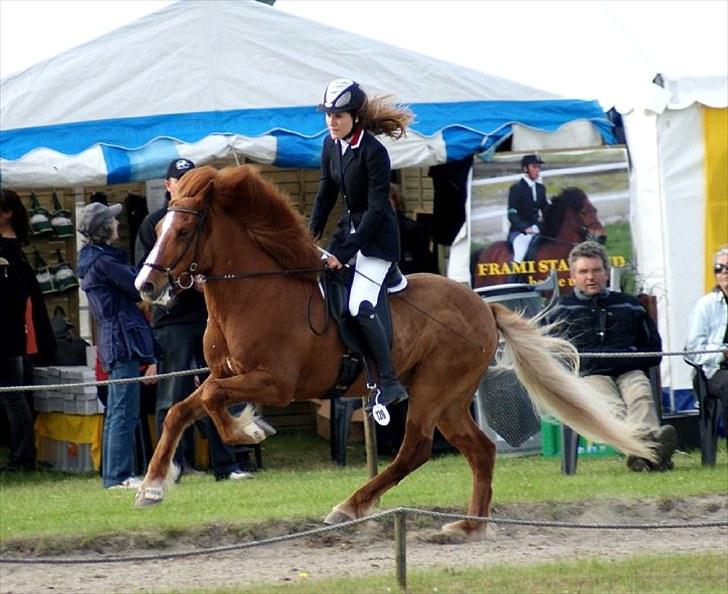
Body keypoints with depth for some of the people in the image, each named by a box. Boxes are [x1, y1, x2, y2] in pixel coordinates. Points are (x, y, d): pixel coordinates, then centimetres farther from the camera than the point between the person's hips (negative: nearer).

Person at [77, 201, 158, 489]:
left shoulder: (92, 260, 16)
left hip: (113, 342, 10)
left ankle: (112, 473, 16)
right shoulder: (103, 261, -14)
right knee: (125, 412, -9)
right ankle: (119, 475, -9)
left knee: (116, 412, 13)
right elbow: (139, 288, -12)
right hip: (123, 340, -10)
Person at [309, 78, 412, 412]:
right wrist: (312, 234, 2)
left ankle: (389, 383, -17)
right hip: (350, 225, 9)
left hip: (377, 235, -9)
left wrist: (344, 253, -24)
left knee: (359, 306, -21)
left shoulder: (373, 152, -22)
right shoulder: (331, 145, 1)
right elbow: (326, 193, 11)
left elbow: (376, 209, -23)